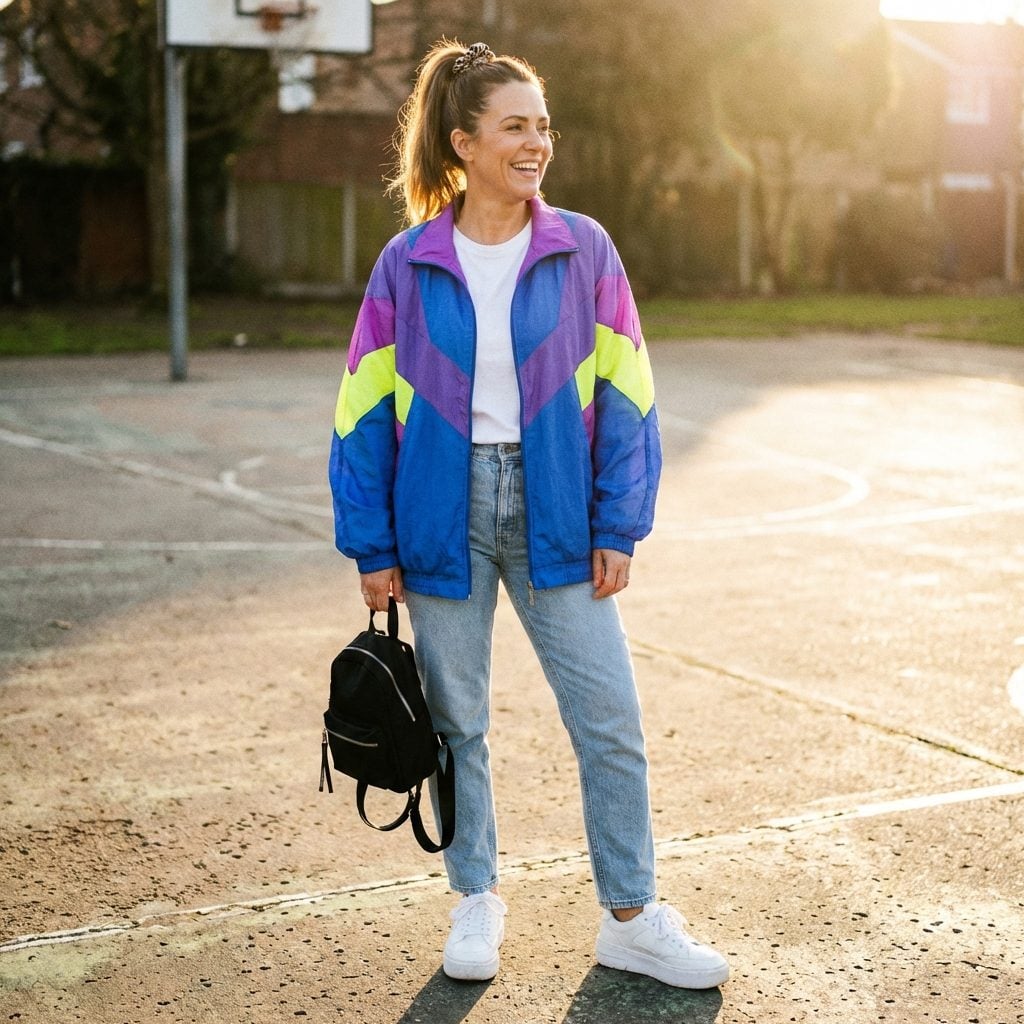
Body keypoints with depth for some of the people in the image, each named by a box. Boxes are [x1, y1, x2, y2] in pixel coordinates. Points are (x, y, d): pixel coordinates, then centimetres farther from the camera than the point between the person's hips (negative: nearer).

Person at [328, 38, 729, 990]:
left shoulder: (584, 252, 0)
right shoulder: (408, 265, -2)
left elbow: (623, 395, 2)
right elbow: (365, 411, 1)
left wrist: (618, 528, -3)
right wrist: (373, 547, -1)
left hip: (553, 514, 0)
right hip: (445, 512, 0)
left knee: (612, 722, 2)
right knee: (456, 722, 11)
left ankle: (631, 919, 17)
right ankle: (476, 900, 30)